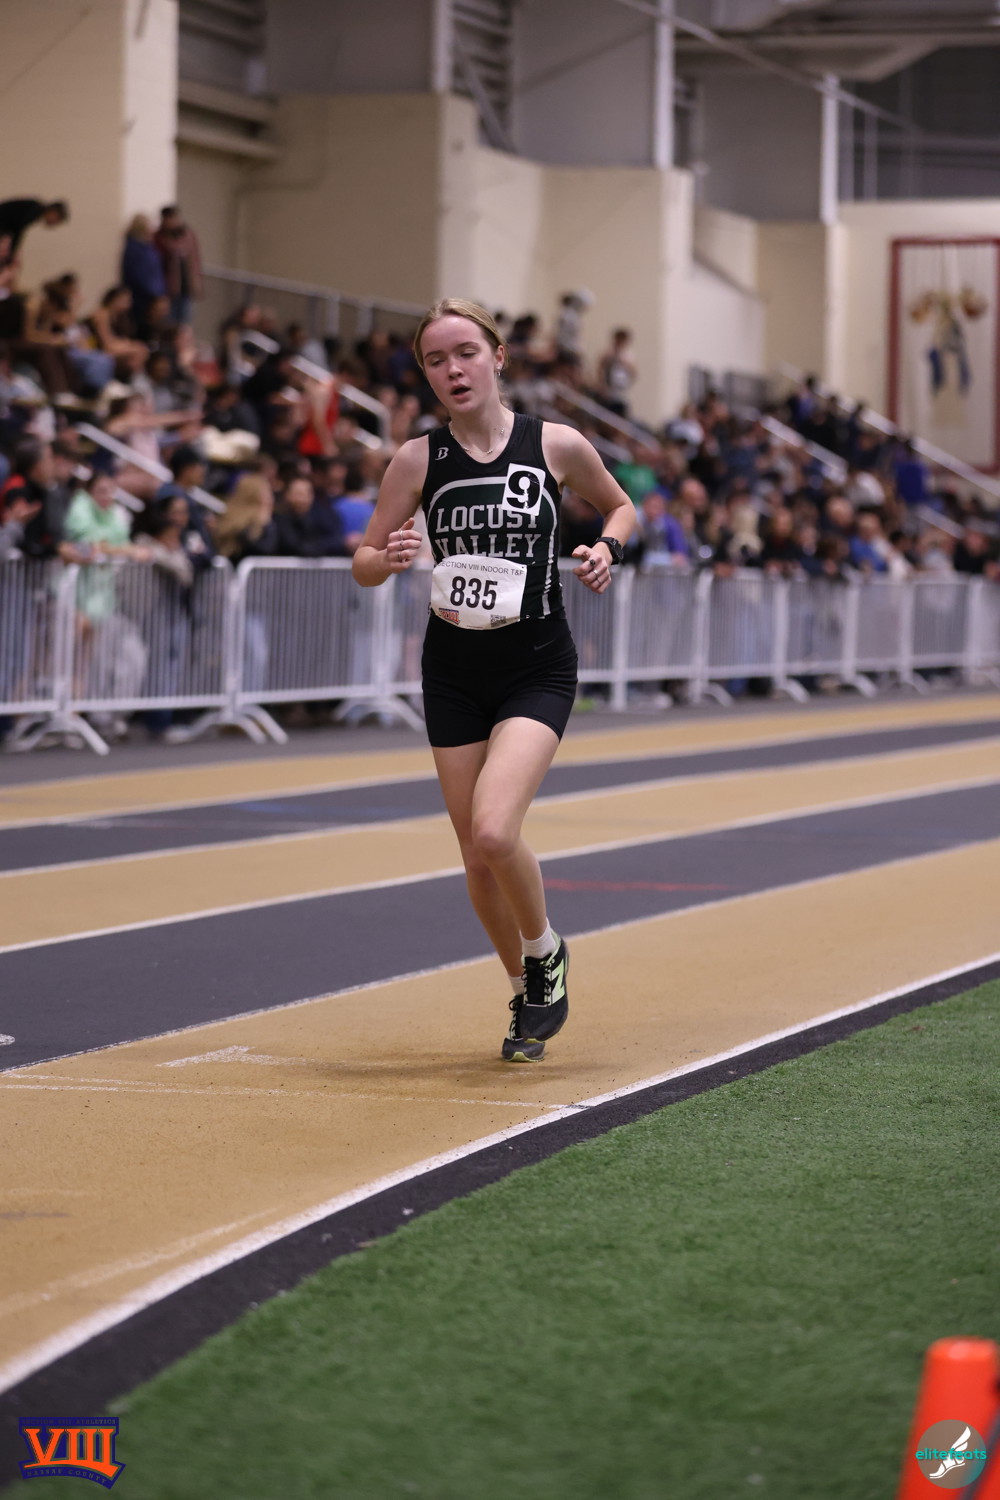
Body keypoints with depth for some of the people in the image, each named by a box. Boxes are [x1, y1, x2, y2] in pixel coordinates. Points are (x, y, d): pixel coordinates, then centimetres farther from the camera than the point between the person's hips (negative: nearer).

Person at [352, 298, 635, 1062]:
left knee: (494, 831, -22)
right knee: (477, 857, 7)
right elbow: (363, 562, 3)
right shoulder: (418, 460, -2)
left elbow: (620, 505, 13)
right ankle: (527, 995, 30)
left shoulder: (557, 446, -5)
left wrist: (607, 548, -8)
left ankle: (545, 951, 8)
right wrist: (389, 560, -19)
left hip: (538, 669, -3)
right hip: (454, 674, 3)